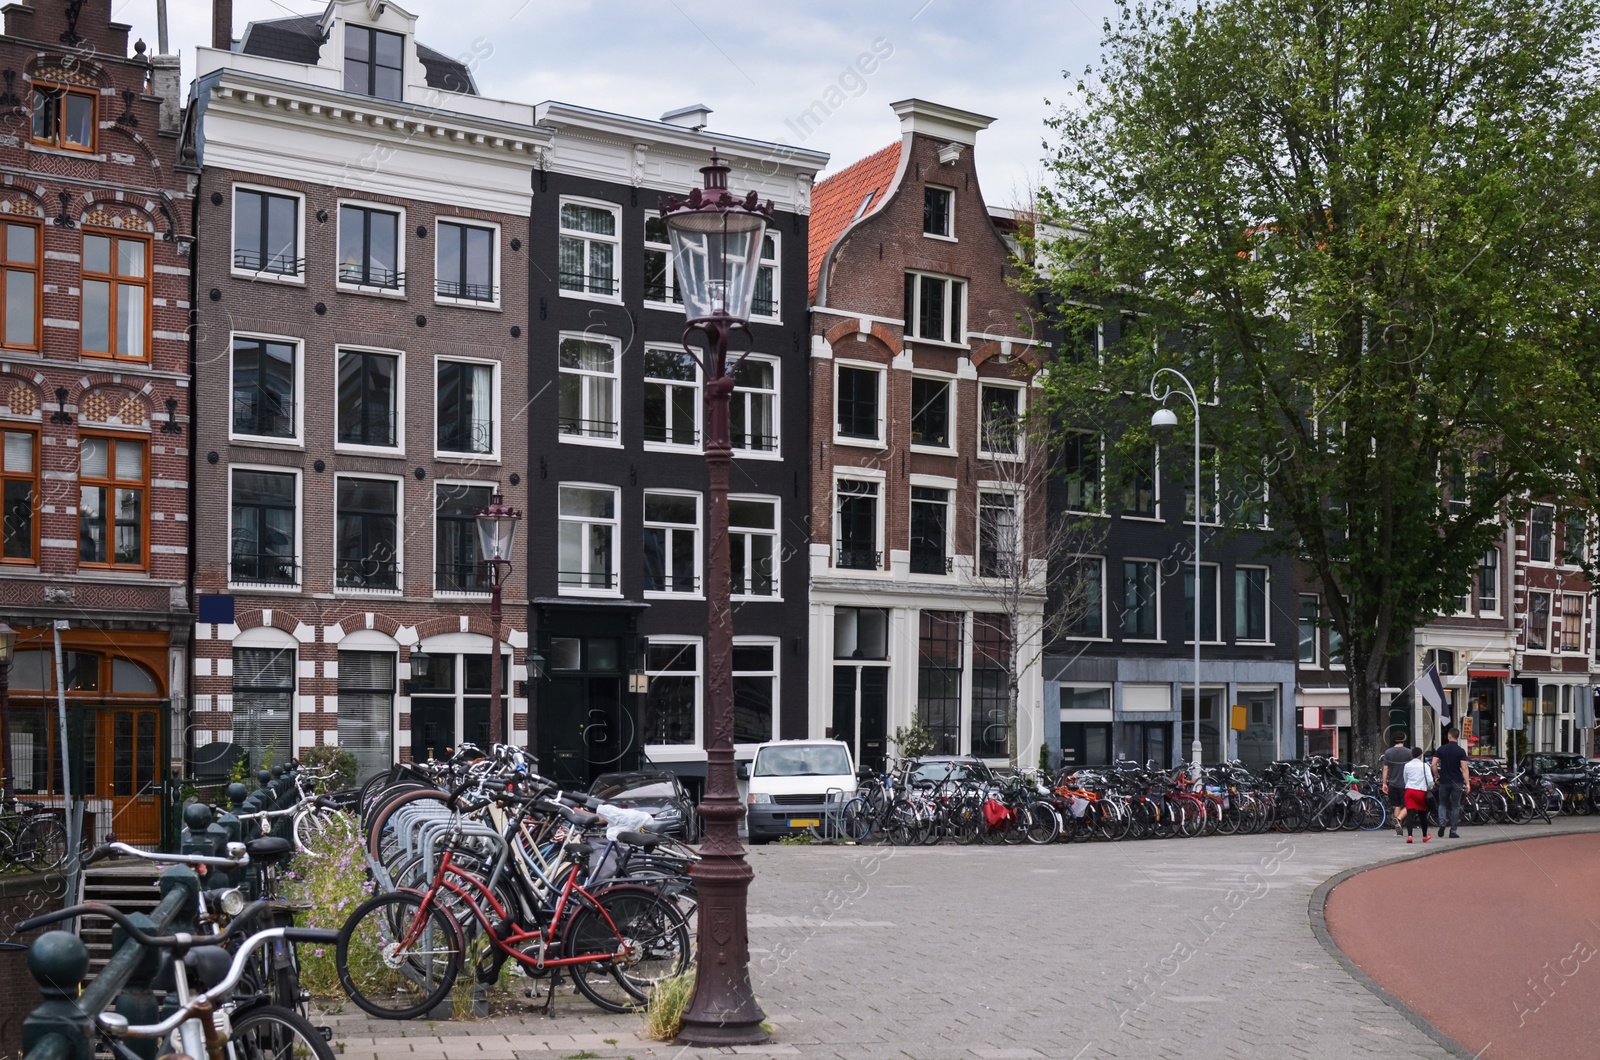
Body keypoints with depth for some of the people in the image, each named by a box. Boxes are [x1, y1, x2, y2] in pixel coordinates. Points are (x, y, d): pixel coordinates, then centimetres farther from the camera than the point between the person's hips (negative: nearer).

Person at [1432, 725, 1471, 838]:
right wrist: (1467, 783, -10)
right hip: (1457, 782, -1)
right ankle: (1453, 831, 5)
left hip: (1444, 781, 1)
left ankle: (1442, 823, -10)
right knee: (1455, 806, 6)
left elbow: (1434, 764, -4)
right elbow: (1464, 768, -10)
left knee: (1443, 804, 15)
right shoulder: (1461, 751, -4)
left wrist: (1437, 776, 9)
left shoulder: (1441, 749, 1)